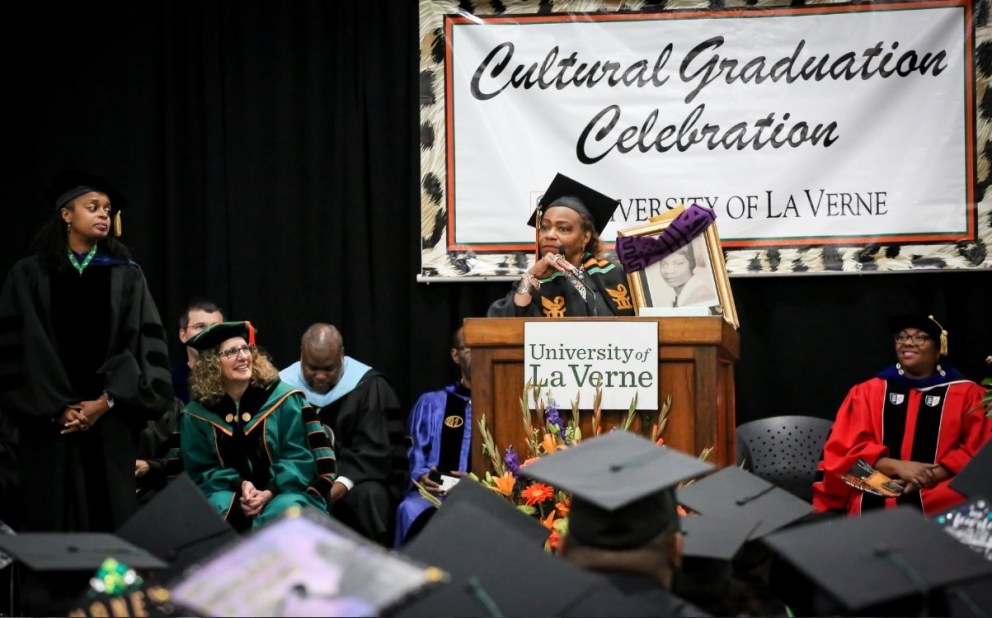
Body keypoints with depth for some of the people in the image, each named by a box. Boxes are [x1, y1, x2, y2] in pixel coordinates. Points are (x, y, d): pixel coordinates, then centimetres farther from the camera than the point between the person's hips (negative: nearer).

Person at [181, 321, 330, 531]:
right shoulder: (198, 414, 2)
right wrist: (240, 485, -14)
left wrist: (268, 493, -20)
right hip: (230, 492, 1)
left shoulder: (283, 399, -4)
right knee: (216, 510, -32)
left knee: (279, 513, -35)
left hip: (283, 491, -1)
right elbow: (201, 470, 5)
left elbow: (298, 459, -4)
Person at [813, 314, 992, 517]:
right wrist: (897, 467, -12)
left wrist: (932, 476, -14)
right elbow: (845, 448, 6)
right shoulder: (867, 392, 16)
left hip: (940, 492, 0)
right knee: (869, 504, -34)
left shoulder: (967, 394, 13)